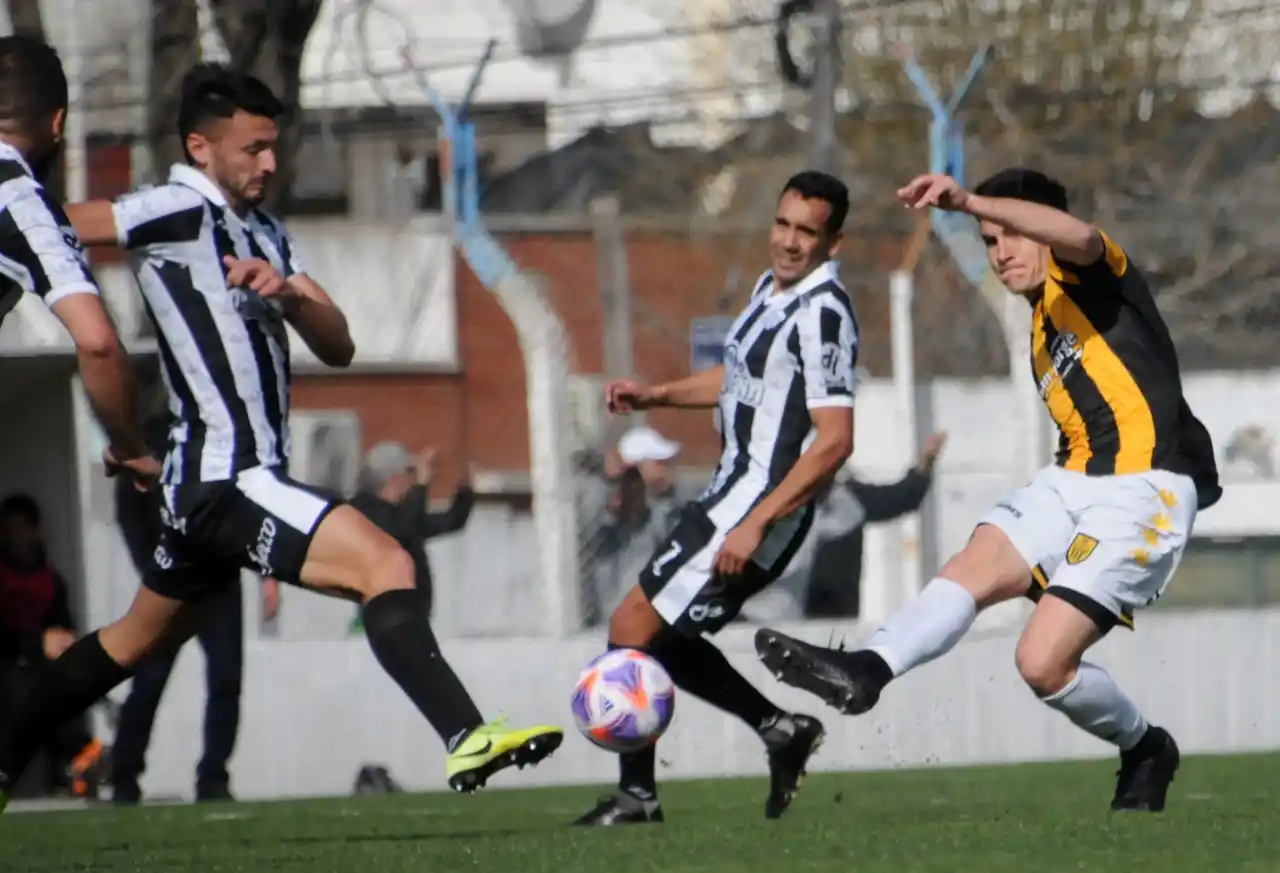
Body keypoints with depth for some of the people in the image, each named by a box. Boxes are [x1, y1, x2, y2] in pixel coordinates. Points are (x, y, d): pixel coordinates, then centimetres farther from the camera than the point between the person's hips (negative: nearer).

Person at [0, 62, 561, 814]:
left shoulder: (266, 234, 14)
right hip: (224, 479, -10)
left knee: (137, 640, 23)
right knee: (385, 565, -23)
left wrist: (289, 292, -9)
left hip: (229, 482, 10)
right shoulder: (178, 211, -11)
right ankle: (468, 739, -34)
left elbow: (338, 348, 7)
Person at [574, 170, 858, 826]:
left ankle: (637, 793, 0)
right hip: (730, 493, 10)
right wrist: (656, 395, 17)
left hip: (763, 504, -10)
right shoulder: (773, 287, 11)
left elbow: (833, 440, -25)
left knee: (634, 625, -9)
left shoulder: (822, 314, -20)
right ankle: (780, 729, 23)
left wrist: (755, 525, -27)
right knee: (661, 637, 16)